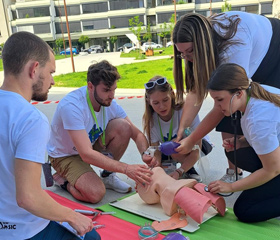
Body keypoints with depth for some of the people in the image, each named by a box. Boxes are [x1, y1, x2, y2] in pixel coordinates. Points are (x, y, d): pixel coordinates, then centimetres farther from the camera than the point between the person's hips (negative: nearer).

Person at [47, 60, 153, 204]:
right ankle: (62, 179, 3)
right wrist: (126, 169, -43)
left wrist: (145, 153, -30)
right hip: (65, 155, -6)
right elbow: (86, 154, -39)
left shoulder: (109, 102, -13)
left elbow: (137, 134, -7)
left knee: (123, 126, -19)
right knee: (95, 193, -30)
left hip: (92, 144, 6)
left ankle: (107, 176, 0)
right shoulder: (71, 106, -33)